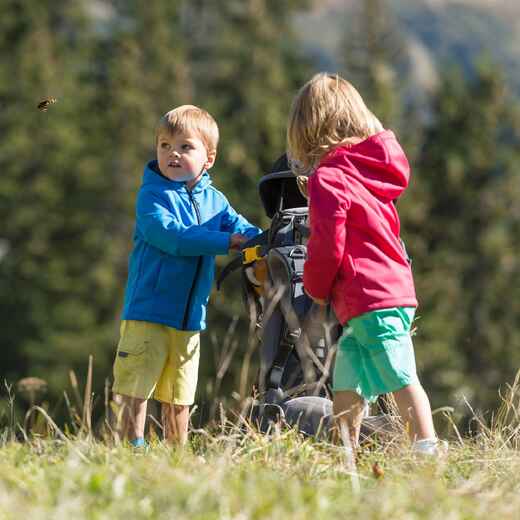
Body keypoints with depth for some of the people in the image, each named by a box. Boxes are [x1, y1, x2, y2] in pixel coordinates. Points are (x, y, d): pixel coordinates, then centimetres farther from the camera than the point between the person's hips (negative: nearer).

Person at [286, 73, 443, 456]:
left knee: (402, 378, -13)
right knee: (346, 387, 15)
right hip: (396, 287, 9)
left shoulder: (328, 179, -10)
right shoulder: (372, 172, 16)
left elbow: (327, 247, -14)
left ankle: (427, 449, -18)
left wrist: (316, 288, 4)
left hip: (369, 301, -9)